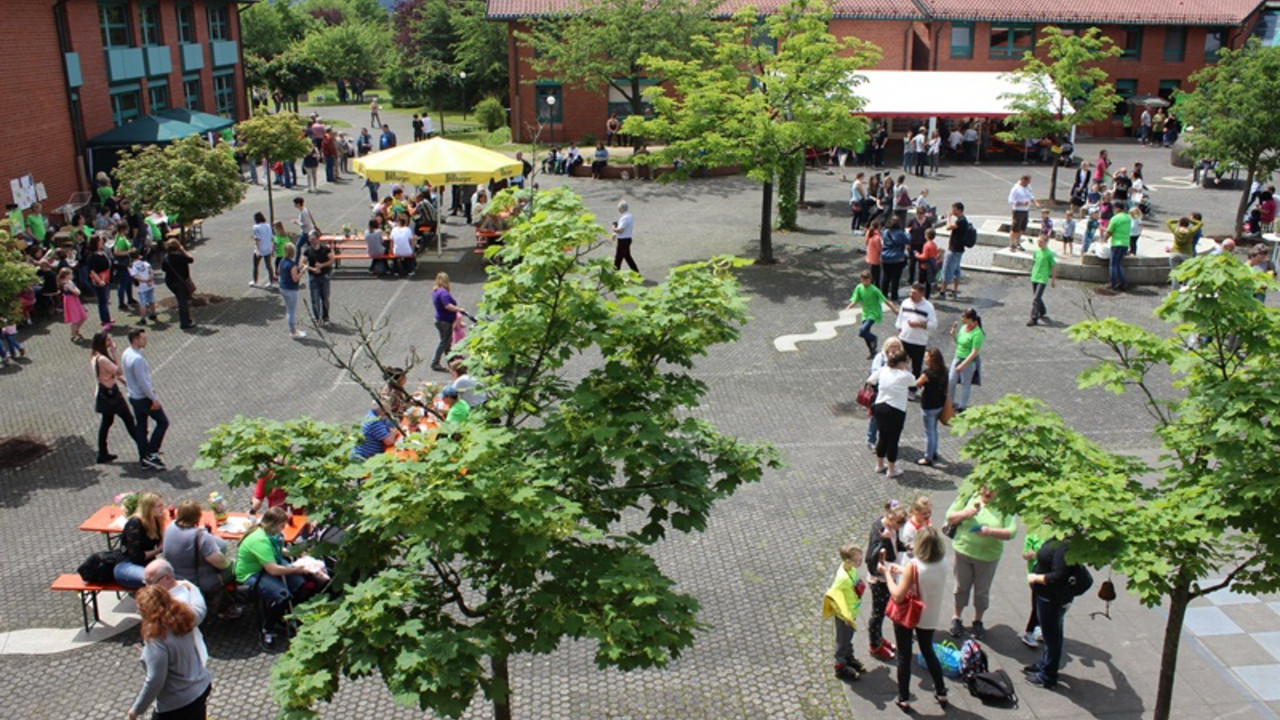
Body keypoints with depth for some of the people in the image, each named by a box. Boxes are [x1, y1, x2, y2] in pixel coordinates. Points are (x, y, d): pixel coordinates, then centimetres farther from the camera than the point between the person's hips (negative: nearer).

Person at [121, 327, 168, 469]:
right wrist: (154, 399, -17)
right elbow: (142, 382, -25)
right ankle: (151, 454, 4)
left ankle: (144, 459, 22)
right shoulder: (137, 359, -27)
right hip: (144, 398, -9)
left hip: (134, 397, 9)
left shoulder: (126, 354, 4)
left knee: (141, 427, 15)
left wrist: (150, 388, 19)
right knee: (163, 422, 5)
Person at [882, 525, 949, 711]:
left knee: (904, 657, 13)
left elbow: (897, 596, -24)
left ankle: (904, 699, 23)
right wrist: (901, 570, 7)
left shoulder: (913, 566, -28)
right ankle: (941, 693, 36)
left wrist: (888, 574, -13)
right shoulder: (942, 563, -11)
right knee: (928, 651, 27)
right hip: (929, 617, 5)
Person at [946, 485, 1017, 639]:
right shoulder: (969, 498, -5)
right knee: (961, 587, 16)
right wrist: (966, 513, -20)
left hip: (988, 556, -1)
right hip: (964, 552, 1)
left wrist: (990, 531, -29)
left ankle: (978, 621, 35)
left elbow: (1011, 532, -15)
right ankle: (957, 618, 35)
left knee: (982, 591, 14)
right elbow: (950, 517, -1)